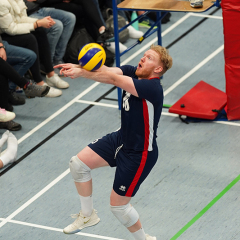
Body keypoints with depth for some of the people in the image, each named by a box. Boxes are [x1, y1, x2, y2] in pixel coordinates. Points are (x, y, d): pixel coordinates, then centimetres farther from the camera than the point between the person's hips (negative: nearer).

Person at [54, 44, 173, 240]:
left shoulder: (152, 88, -31)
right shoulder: (131, 73, -7)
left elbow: (113, 79, -41)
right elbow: (107, 71, -25)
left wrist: (81, 72, -44)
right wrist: (77, 68, -44)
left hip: (140, 154, -8)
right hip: (121, 139, 8)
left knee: (118, 205, 0)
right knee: (78, 164, 5)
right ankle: (87, 215, 25)